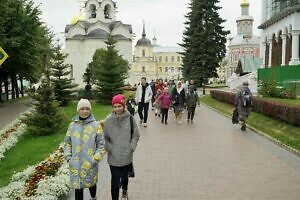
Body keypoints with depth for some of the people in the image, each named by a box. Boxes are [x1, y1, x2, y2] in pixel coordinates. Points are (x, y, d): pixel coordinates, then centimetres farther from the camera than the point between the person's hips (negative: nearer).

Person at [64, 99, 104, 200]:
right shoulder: (72, 125, 3)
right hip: (75, 165, 2)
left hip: (90, 165, -1)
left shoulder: (96, 125, -5)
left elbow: (101, 145, -3)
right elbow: (67, 143, 10)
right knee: (78, 188, 7)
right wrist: (68, 157, -1)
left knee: (91, 184, 18)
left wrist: (95, 159, -11)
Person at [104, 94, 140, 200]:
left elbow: (136, 135, 0)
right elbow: (105, 137, 1)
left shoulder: (130, 119, -8)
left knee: (124, 177, 22)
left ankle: (125, 191, 53)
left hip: (127, 157, 1)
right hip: (113, 158, -1)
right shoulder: (108, 121, -7)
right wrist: (109, 148, -12)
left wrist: (131, 147, -10)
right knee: (115, 182, -1)